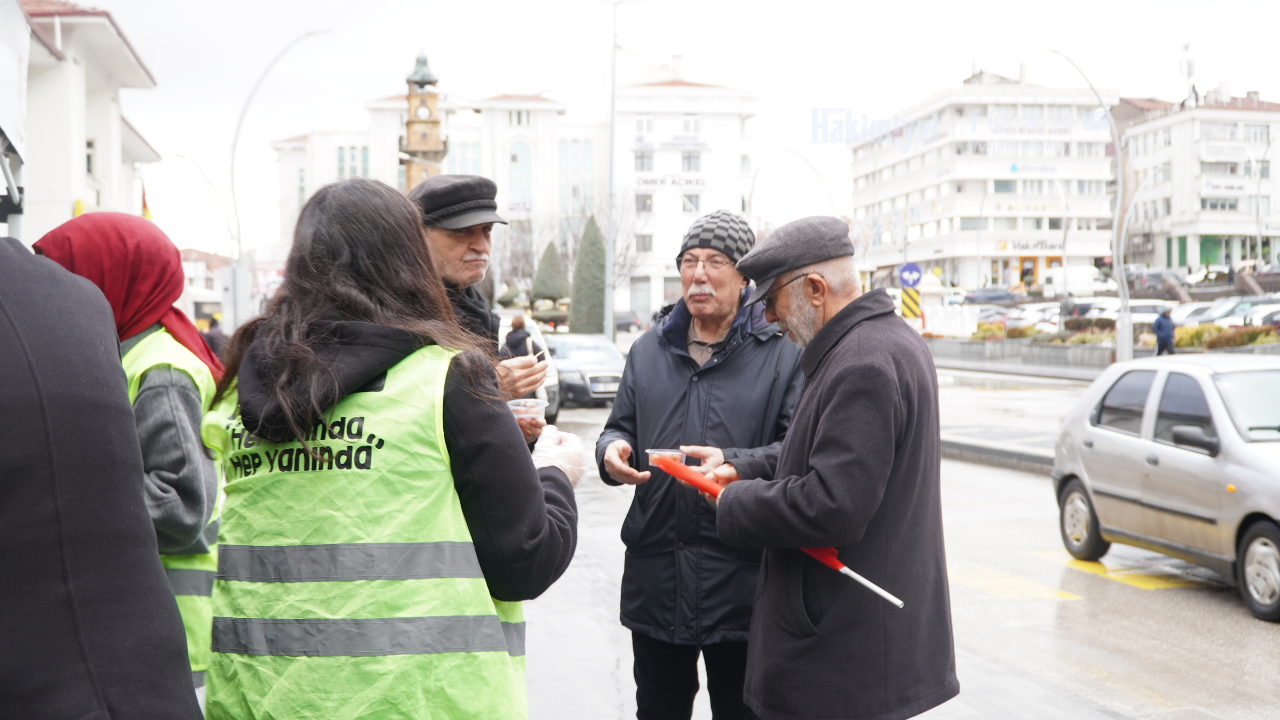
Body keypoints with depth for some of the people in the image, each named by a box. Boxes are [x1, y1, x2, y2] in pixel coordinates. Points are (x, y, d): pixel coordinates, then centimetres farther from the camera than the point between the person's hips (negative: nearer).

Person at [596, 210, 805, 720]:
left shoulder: (783, 353, -1)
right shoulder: (648, 351, 14)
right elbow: (622, 427, 18)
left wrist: (736, 465, -25)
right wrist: (612, 450, -6)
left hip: (742, 580, -4)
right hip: (655, 578, 4)